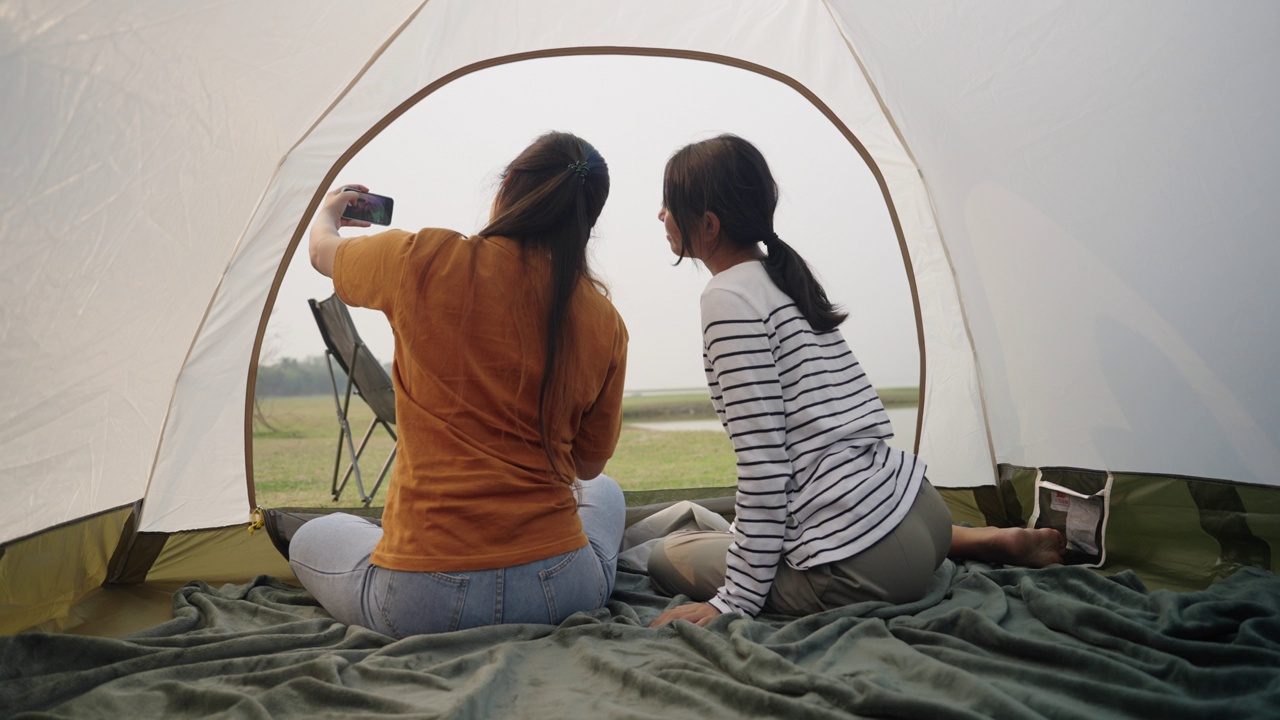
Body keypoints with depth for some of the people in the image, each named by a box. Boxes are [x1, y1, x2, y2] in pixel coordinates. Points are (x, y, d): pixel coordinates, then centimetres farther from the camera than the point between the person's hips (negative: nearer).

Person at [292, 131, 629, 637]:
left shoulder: (425, 262, -11)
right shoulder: (605, 324, -5)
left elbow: (323, 252, 14)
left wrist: (328, 212, 36)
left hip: (422, 605, -1)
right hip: (563, 594, 2)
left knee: (312, 538, 31)